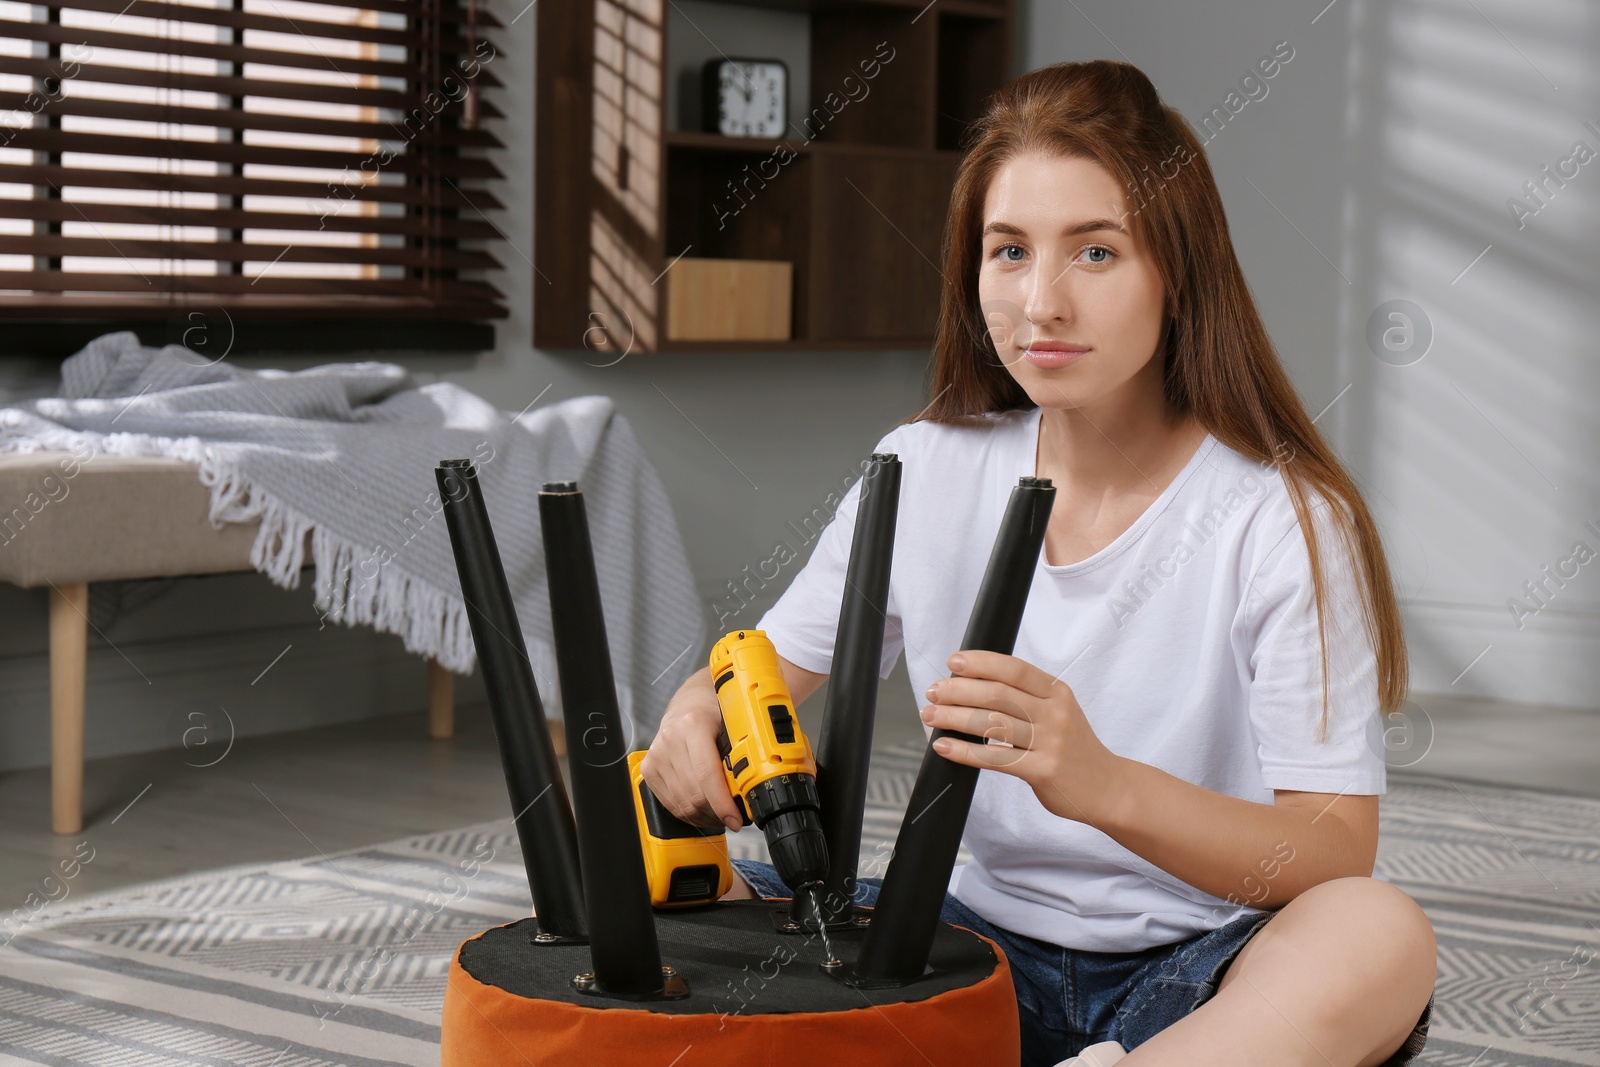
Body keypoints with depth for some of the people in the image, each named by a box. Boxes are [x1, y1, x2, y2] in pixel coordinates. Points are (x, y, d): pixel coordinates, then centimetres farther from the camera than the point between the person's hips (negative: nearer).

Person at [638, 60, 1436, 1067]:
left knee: (1382, 933, -37)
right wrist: (700, 714, -15)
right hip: (991, 937, 4)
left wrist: (1103, 784, -36)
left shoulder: (1283, 520, -11)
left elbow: (1336, 854, -17)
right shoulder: (922, 474, 2)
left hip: (1200, 977, -4)